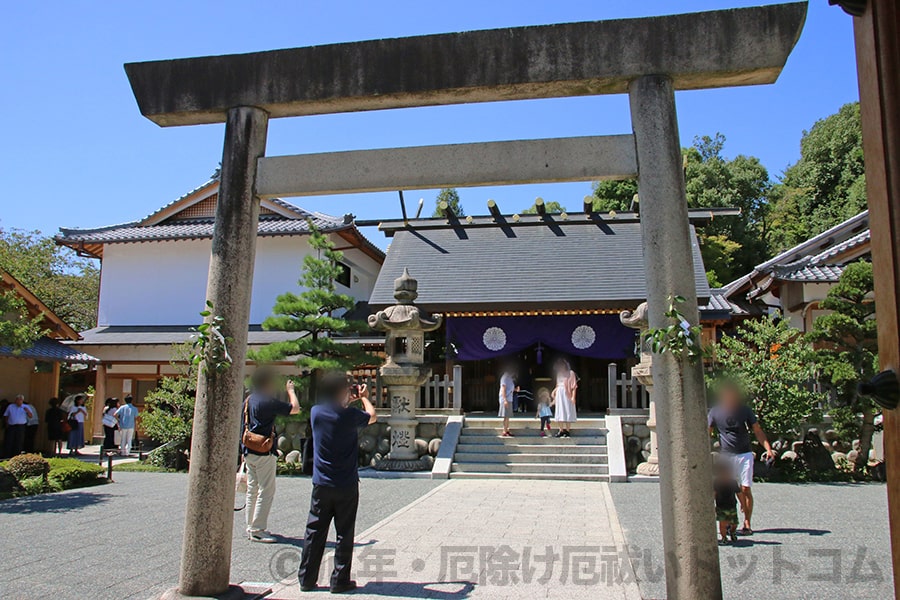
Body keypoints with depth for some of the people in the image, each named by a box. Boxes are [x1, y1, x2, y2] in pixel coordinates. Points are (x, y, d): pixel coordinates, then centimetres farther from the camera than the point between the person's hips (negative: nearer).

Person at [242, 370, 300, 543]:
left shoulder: (248, 400, 12)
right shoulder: (268, 401, -15)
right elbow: (295, 408, -15)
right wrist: (290, 390, 1)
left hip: (249, 451, 9)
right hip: (264, 453, -9)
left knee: (252, 490, 14)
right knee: (266, 491, -3)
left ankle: (251, 528, 21)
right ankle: (257, 530, -2)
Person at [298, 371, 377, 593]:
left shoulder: (316, 412, -2)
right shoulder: (349, 415, -14)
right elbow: (371, 416, 6)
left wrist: (350, 400, 26)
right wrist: (364, 398, 21)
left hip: (321, 485, 4)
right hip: (346, 486, -4)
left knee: (314, 532, 11)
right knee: (344, 534, 6)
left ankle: (306, 579, 17)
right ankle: (340, 581, 11)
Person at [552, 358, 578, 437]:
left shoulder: (570, 373, 0)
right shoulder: (559, 374, 15)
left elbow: (574, 386, -6)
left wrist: (573, 396, -14)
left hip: (567, 394, -5)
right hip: (559, 394, 5)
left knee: (568, 412, -4)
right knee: (560, 412, 3)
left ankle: (568, 430, -2)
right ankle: (561, 430, 5)